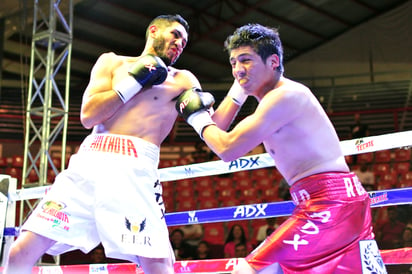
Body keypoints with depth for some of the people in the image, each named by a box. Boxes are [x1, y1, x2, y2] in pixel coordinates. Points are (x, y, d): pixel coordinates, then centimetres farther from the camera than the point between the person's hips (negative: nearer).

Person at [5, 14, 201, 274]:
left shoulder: (182, 79, 16)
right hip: (88, 162, 2)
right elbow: (88, 116, 6)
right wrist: (135, 80, 2)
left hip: (137, 168, -1)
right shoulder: (112, 62, 20)